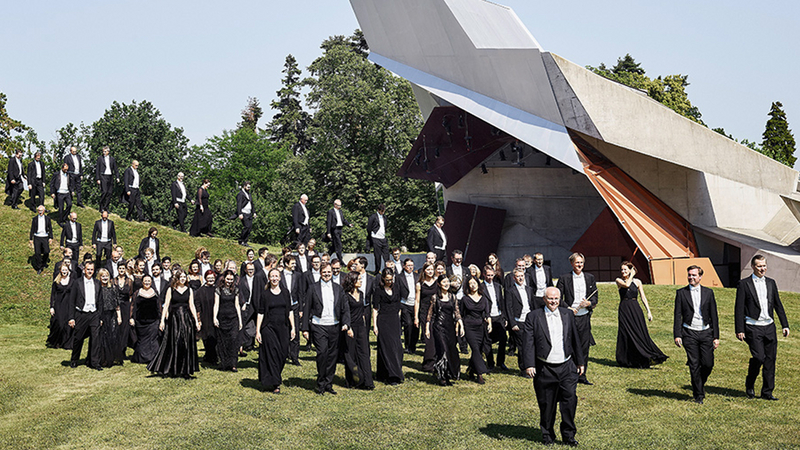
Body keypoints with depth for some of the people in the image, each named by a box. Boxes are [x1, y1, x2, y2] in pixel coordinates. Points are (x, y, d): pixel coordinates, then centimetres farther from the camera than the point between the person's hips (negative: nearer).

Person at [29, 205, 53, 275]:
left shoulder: (47, 219, 4)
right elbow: (32, 229, 6)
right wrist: (30, 239, 5)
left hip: (45, 237, 0)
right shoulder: (34, 219, 3)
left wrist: (51, 238, -3)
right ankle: (39, 268, 9)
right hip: (37, 237, 0)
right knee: (37, 253, -2)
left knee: (46, 252, -12)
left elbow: (50, 229, 6)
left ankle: (44, 262, 18)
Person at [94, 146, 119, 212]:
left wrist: (117, 177, 3)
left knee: (109, 193, 1)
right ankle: (101, 208, -6)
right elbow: (97, 169, 1)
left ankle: (106, 208, 7)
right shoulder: (100, 158, 3)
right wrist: (98, 179, -5)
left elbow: (115, 169, 14)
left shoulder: (112, 159, 12)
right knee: (104, 192, -14)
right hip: (103, 176, -4)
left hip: (110, 177, 4)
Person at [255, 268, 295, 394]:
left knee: (283, 354, 3)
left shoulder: (285, 293, 7)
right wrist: (257, 331, -6)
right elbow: (260, 313, -1)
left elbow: (290, 311, 9)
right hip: (269, 328, -3)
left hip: (283, 328, 3)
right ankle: (275, 384, 2)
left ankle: (275, 378, 25)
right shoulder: (265, 294, 0)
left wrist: (293, 328, 3)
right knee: (272, 354, -4)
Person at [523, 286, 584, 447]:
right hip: (544, 369, -2)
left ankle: (568, 435, 11)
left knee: (570, 400, -4)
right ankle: (547, 435, 22)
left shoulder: (568, 314, 10)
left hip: (567, 367, 2)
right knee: (546, 405, 6)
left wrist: (579, 362, 16)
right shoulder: (533, 317, -1)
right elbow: (529, 342, -5)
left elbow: (575, 340, 16)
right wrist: (529, 365, -12)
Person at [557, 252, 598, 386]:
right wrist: (568, 308, -13)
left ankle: (582, 376, 14)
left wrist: (589, 303, -9)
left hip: (585, 316, 3)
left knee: (584, 347, 5)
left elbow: (595, 297, 12)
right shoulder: (564, 278, 1)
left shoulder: (590, 278, 11)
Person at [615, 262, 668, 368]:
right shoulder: (619, 281, 3)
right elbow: (626, 284, -19)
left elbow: (643, 297, 6)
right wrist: (631, 275, -3)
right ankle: (628, 360, 6)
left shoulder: (637, 282, 7)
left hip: (635, 310, 1)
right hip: (624, 310, -1)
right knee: (626, 335, -1)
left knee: (640, 334, -4)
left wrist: (649, 311, -1)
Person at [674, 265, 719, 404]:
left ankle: (700, 384, 26)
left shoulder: (708, 292, 9)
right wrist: (677, 335, -6)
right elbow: (678, 316, 3)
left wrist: (716, 336, 4)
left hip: (706, 332, 1)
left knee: (708, 364, -4)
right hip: (689, 334, -1)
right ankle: (698, 395, 8)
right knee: (694, 365, -3)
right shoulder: (681, 293, 5)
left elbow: (714, 316, 8)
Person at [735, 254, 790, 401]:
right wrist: (739, 330, -9)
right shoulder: (744, 284, -2)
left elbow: (778, 305, 18)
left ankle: (767, 392, 13)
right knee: (759, 357, -15)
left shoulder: (771, 283, 13)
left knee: (770, 360, 4)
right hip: (753, 328, -5)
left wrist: (785, 325, 11)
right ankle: (749, 384, 10)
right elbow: (739, 308, -4)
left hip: (769, 327, 5)